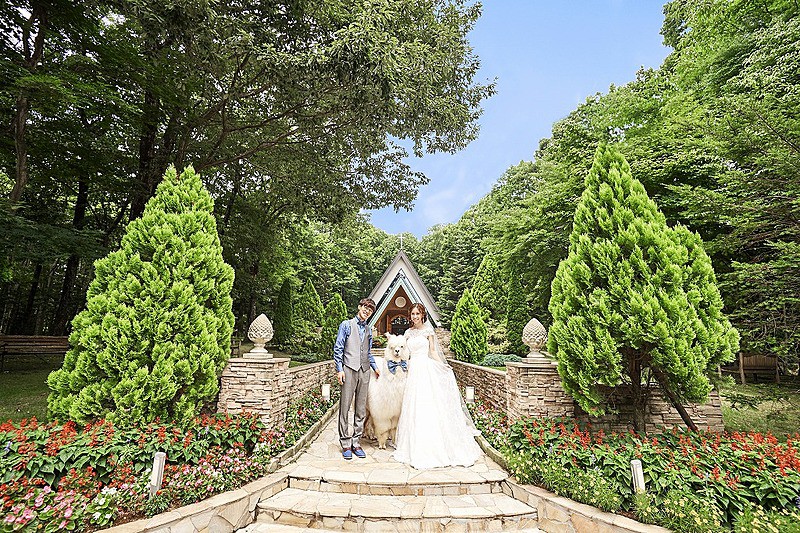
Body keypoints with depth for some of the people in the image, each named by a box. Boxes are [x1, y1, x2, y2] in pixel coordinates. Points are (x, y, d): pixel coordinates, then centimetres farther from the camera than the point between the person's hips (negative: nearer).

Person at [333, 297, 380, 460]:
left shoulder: (368, 330, 17)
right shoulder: (346, 325, 4)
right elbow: (338, 348, -1)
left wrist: (375, 367, 14)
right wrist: (339, 369, -8)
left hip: (364, 371, 5)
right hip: (349, 369, -4)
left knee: (361, 409, 7)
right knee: (345, 407, -2)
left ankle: (356, 442, 16)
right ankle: (345, 443, 9)